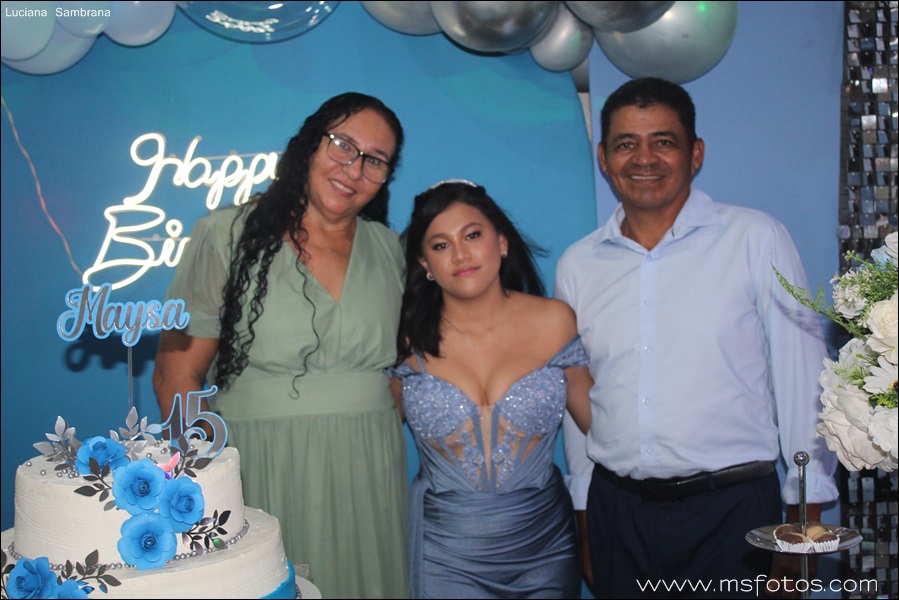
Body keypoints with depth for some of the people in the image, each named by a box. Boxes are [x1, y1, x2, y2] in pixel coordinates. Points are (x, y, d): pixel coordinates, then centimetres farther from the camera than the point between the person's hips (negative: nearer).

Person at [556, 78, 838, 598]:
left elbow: (803, 379, -3)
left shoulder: (757, 239, -4)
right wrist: (583, 515, 13)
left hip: (733, 506, -2)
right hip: (617, 510, 3)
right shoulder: (577, 264, 5)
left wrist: (805, 513, -5)